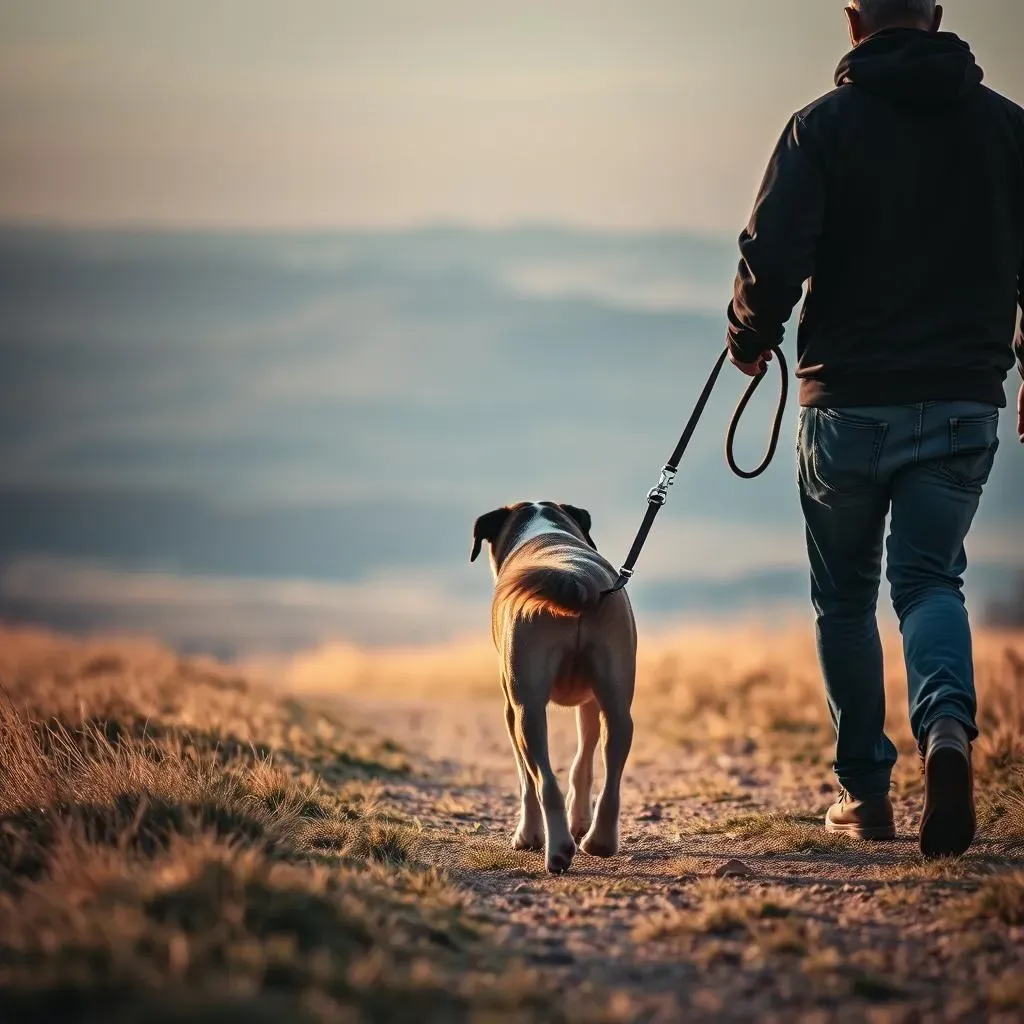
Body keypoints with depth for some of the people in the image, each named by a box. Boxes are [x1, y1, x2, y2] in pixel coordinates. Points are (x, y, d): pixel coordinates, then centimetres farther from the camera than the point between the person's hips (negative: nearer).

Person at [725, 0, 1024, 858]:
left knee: (845, 596, 14)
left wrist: (750, 338, 6)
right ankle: (947, 724, -23)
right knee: (930, 579, 7)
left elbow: (774, 258, -14)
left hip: (848, 401, -2)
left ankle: (865, 792, 15)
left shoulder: (824, 126, -6)